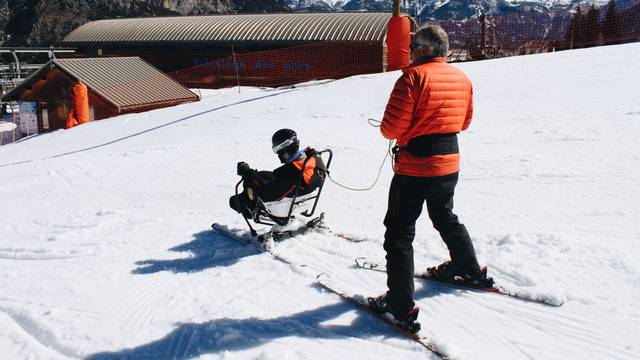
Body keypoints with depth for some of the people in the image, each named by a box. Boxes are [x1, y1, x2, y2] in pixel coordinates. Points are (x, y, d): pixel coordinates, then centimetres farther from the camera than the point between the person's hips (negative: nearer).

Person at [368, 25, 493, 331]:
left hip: (415, 167, -7)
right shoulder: (462, 78, 6)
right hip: (450, 164, 7)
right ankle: (470, 268, 46)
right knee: (445, 217, 30)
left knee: (399, 233, 1)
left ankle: (401, 305, 0)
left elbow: (391, 128, -18)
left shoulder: (413, 77, -16)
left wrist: (401, 131, 4)